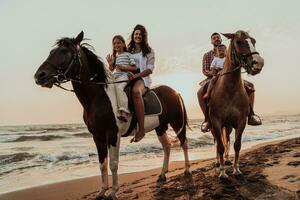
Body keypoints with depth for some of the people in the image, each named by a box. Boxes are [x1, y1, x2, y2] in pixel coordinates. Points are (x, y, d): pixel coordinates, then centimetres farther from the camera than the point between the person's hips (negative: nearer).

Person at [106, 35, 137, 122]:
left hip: (123, 77, -7)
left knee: (119, 87, -35)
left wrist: (124, 67, -11)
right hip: (114, 78, 7)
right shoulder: (114, 57, 26)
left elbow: (134, 68, 3)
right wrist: (110, 64, 5)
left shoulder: (127, 55, 9)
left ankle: (124, 111, -44)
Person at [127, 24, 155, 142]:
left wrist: (136, 75, -17)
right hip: (127, 78, 5)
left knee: (136, 91, -40)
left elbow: (150, 69, -1)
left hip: (142, 78, -5)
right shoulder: (128, 50, 24)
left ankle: (141, 129, -40)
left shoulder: (149, 51, 11)